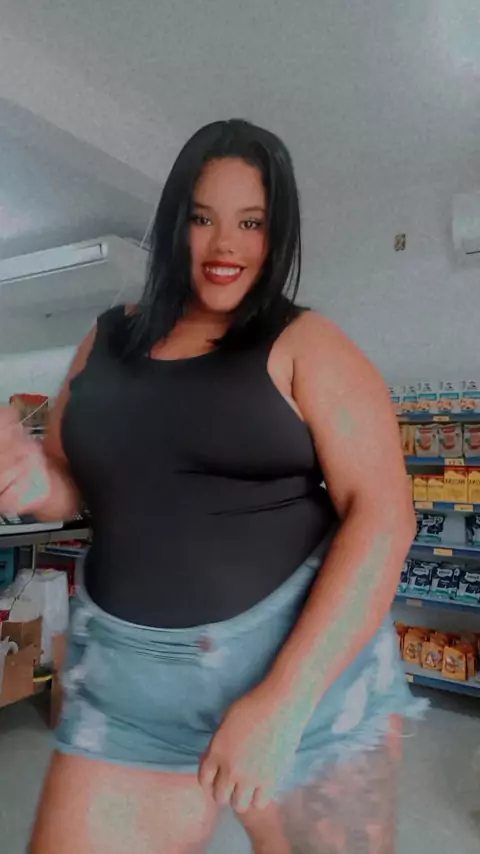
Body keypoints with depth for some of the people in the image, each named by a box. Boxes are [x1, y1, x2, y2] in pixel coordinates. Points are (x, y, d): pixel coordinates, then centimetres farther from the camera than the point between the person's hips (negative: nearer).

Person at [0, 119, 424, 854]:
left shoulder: (307, 346, -7)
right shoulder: (108, 341, 6)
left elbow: (383, 515, -13)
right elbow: (72, 488, 14)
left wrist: (284, 700, -19)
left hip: (311, 660, -2)